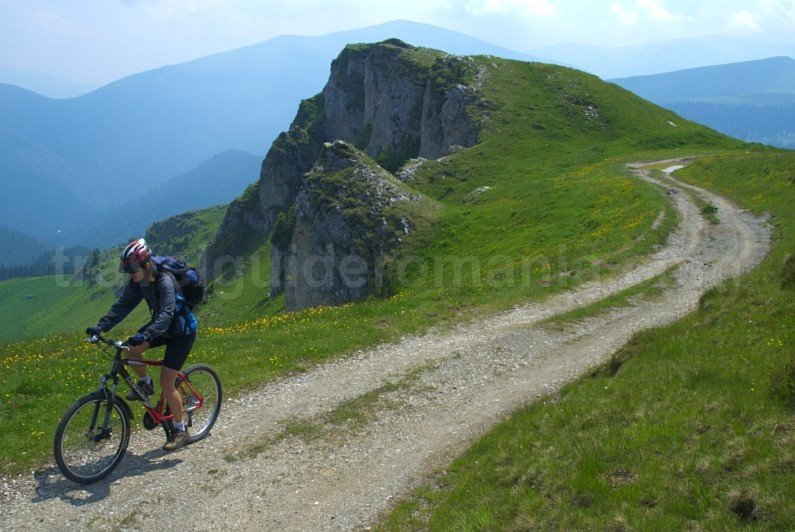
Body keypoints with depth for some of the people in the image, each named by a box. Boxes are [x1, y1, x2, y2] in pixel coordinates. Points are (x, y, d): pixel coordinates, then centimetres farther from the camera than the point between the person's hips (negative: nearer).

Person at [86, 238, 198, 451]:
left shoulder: (165, 281, -32)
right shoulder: (139, 281, -9)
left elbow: (166, 313, -43)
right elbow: (123, 305, -8)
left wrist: (145, 335, -56)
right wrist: (101, 326, -20)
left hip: (182, 331, -7)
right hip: (161, 324, 7)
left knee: (166, 382, -11)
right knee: (130, 349, -12)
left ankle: (181, 431, 5)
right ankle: (145, 384, 16)